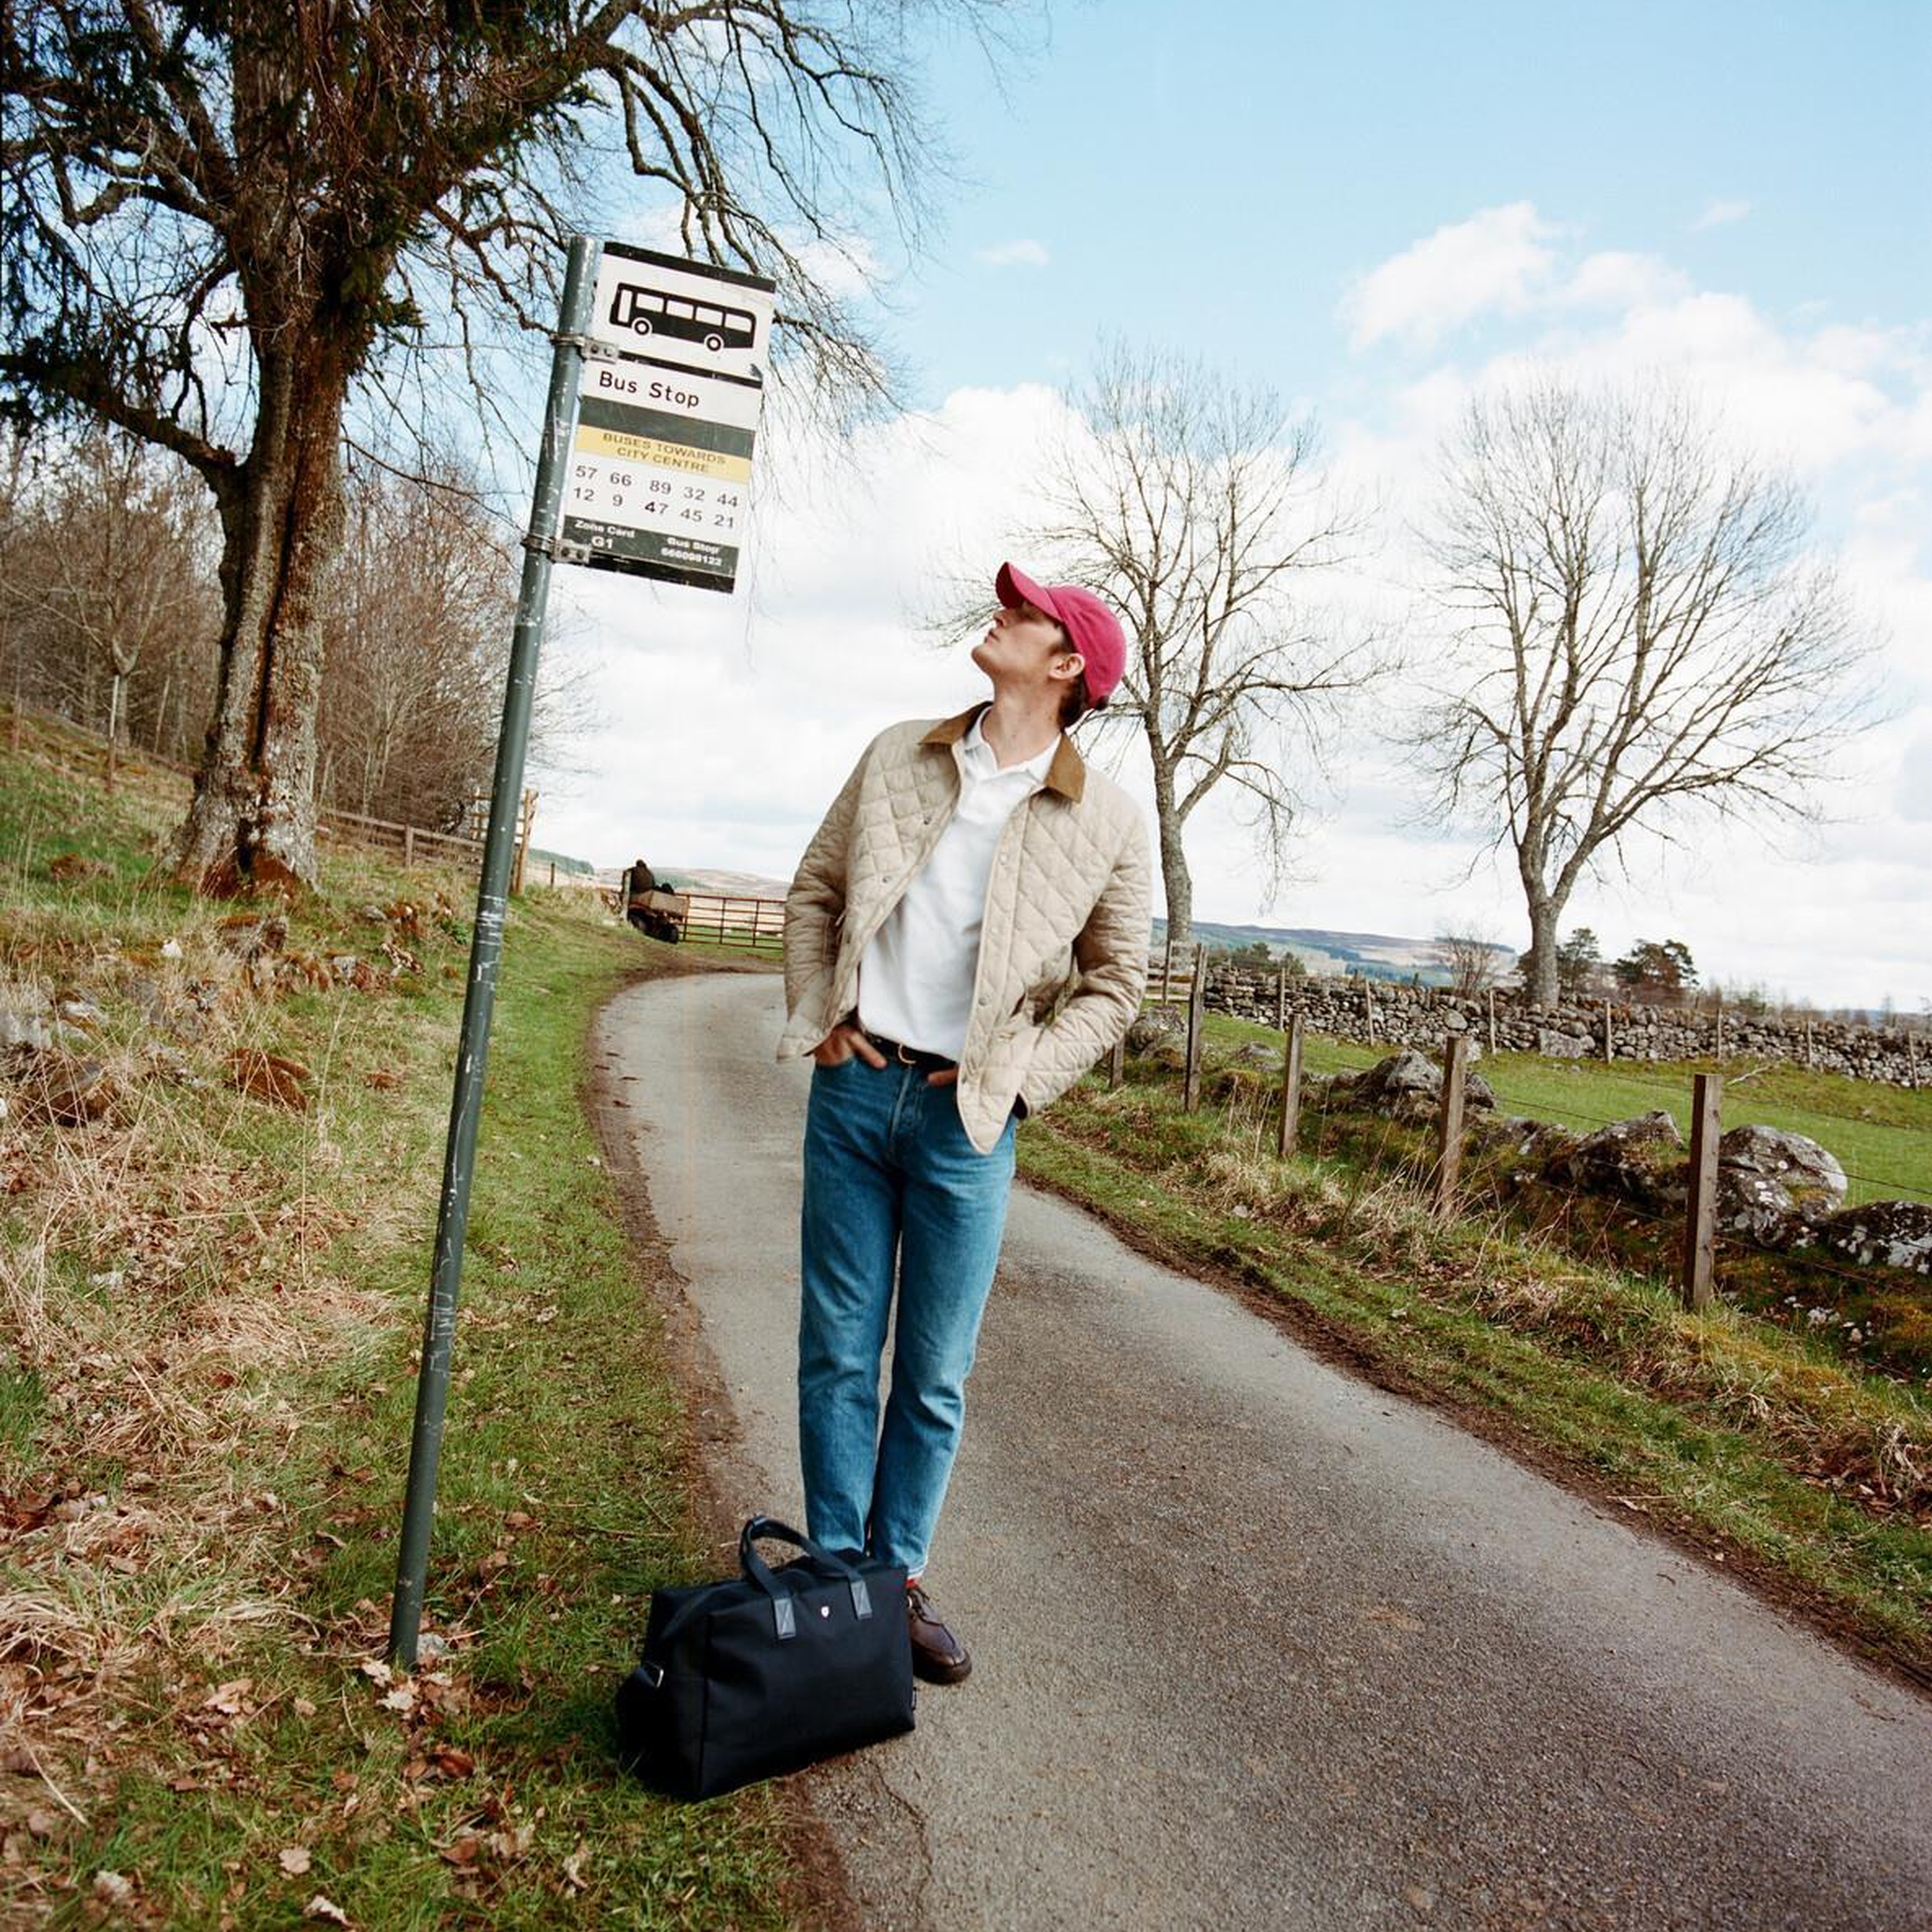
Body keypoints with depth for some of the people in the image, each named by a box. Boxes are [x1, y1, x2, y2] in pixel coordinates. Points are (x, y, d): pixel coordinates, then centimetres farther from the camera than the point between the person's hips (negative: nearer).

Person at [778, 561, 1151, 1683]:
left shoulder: (1108, 823, -2)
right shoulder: (897, 759, 6)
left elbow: (1114, 987, 5)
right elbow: (815, 891, 13)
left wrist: (1017, 1077, -5)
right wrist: (818, 1018, 2)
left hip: (967, 1117, -2)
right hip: (855, 1088, 2)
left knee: (936, 1375, 9)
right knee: (838, 1355, 10)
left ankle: (901, 1579, 29)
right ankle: (836, 1571, 26)